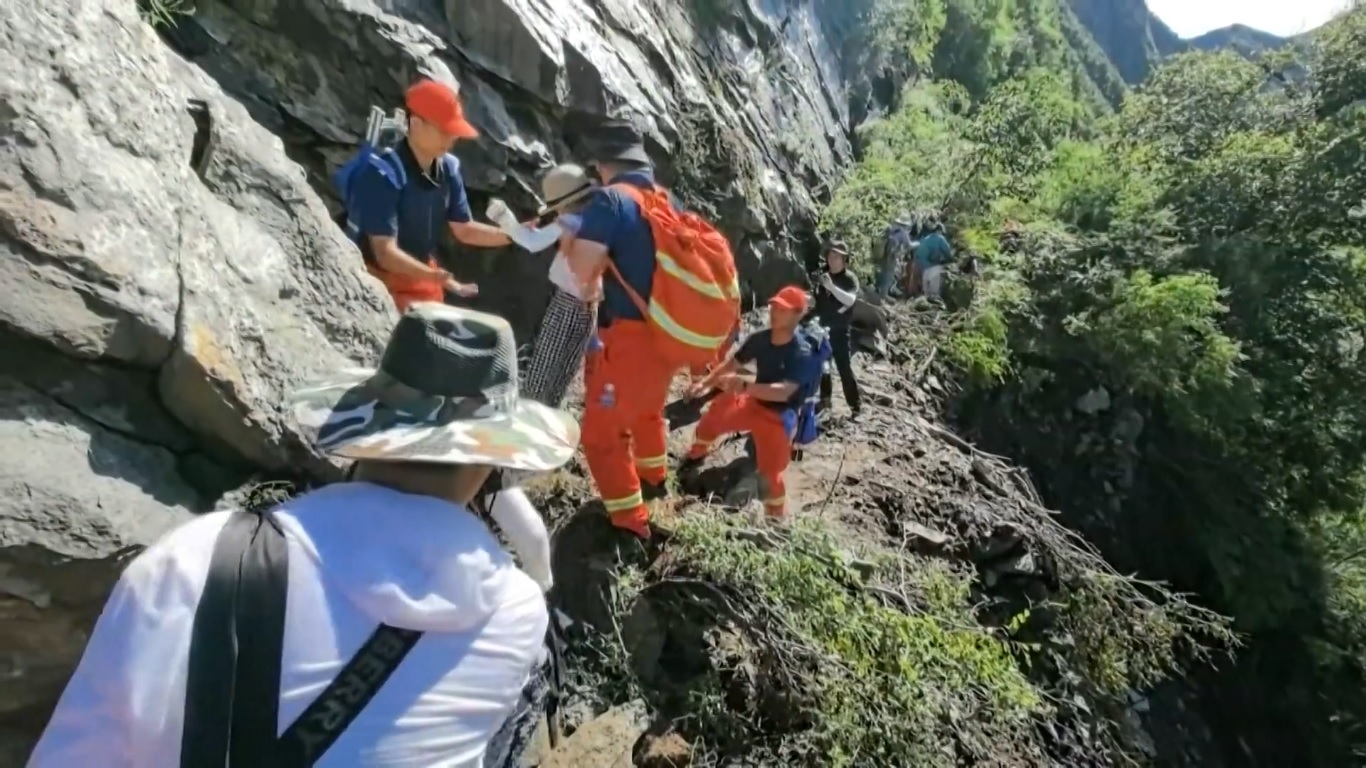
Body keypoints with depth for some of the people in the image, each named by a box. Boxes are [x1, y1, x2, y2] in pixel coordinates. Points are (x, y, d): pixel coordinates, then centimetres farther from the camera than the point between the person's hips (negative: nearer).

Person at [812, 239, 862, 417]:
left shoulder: (849, 279, -7)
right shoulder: (823, 276, 5)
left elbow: (850, 300, -25)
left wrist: (831, 287, -34)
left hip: (839, 330, -5)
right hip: (822, 328, 5)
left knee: (844, 366, -5)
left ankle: (855, 403, 2)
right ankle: (825, 398, 28)